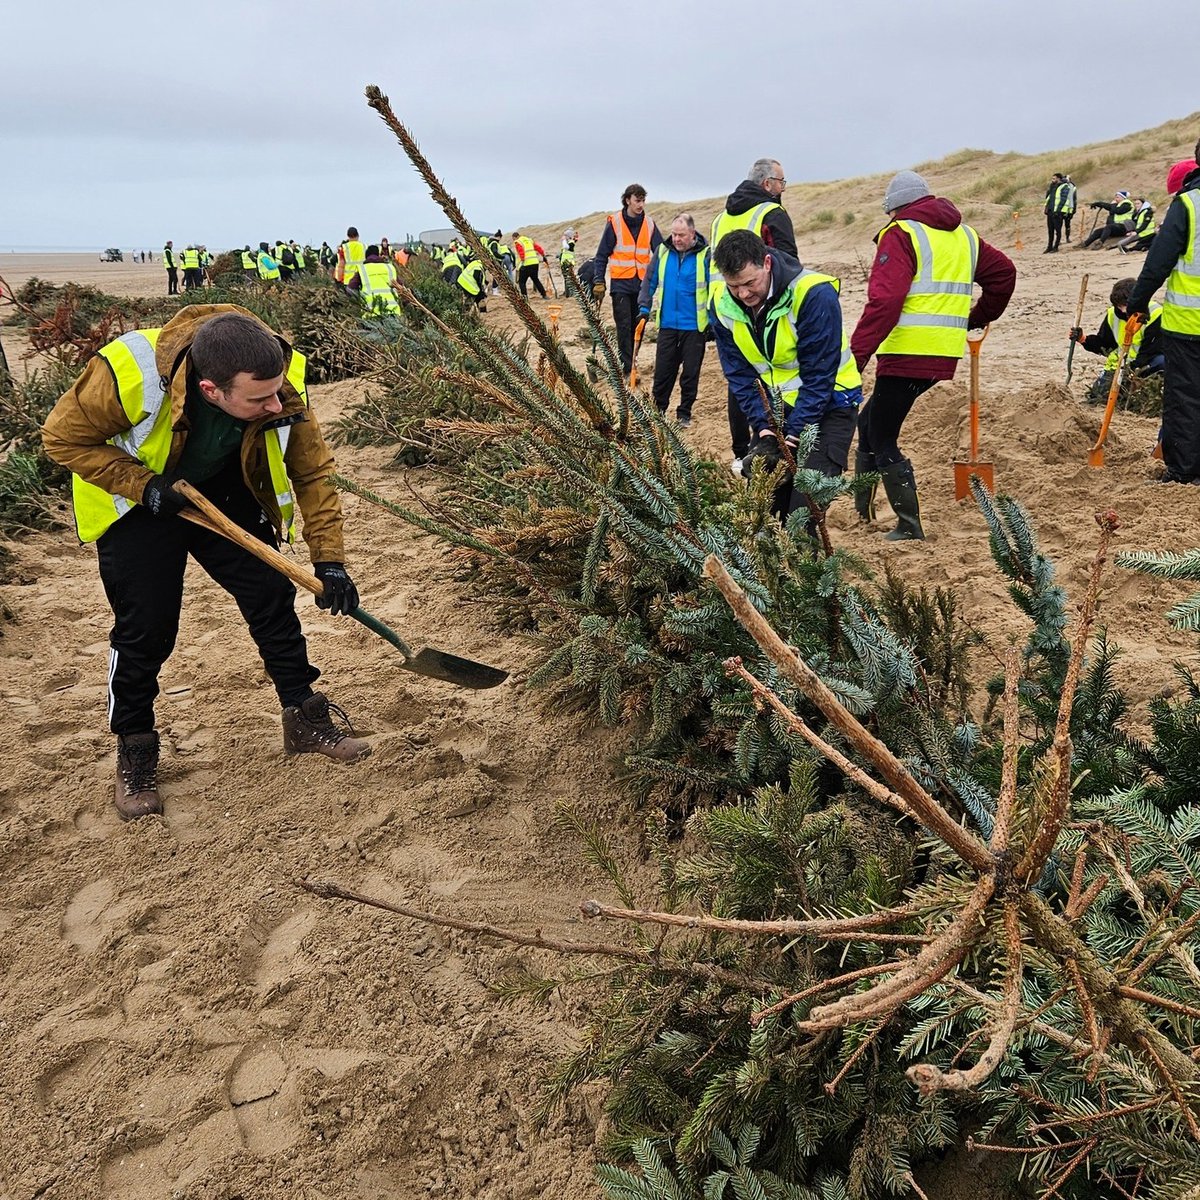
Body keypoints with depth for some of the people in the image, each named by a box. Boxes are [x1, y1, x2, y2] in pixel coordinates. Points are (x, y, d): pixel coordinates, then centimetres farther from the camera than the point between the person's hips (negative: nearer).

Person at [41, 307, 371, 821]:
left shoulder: (280, 384, -29)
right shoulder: (129, 376, -38)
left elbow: (312, 471, -16)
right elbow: (64, 437, -21)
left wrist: (329, 559, -21)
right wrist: (144, 485, -31)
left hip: (226, 494, 3)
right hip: (136, 501, -3)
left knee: (272, 596, 1)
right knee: (144, 626, -4)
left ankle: (304, 718, 18)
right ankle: (134, 751, 16)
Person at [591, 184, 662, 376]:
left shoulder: (649, 223, 5)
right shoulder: (614, 222, -4)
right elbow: (601, 255, -1)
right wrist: (598, 282, -8)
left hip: (642, 283, 4)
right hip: (621, 283, -4)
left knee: (638, 326, 8)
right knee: (624, 326, -7)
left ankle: (631, 364, 18)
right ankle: (627, 370, -7)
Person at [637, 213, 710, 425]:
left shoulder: (705, 255, -8)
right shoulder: (662, 251, 2)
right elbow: (650, 281, 11)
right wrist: (644, 307, 1)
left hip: (694, 326, -2)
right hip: (667, 323, 3)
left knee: (690, 373, 6)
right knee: (662, 371, 6)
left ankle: (684, 413, 18)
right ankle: (657, 410, 19)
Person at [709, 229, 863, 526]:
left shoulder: (814, 295, -25)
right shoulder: (722, 304, -9)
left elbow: (818, 376, -21)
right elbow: (740, 374, -4)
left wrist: (792, 437, -23)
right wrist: (764, 431, -14)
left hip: (828, 404, -5)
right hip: (774, 408, 5)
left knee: (806, 499, -17)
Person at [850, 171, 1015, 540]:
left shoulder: (900, 234, -7)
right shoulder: (964, 235, 18)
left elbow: (883, 302, -19)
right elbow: (1004, 273, 22)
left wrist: (856, 355, -21)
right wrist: (978, 317, 31)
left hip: (908, 353, -8)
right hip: (946, 354, 9)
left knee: (882, 440, 2)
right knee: (869, 422, 21)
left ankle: (909, 526, 1)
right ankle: (861, 510, 26)